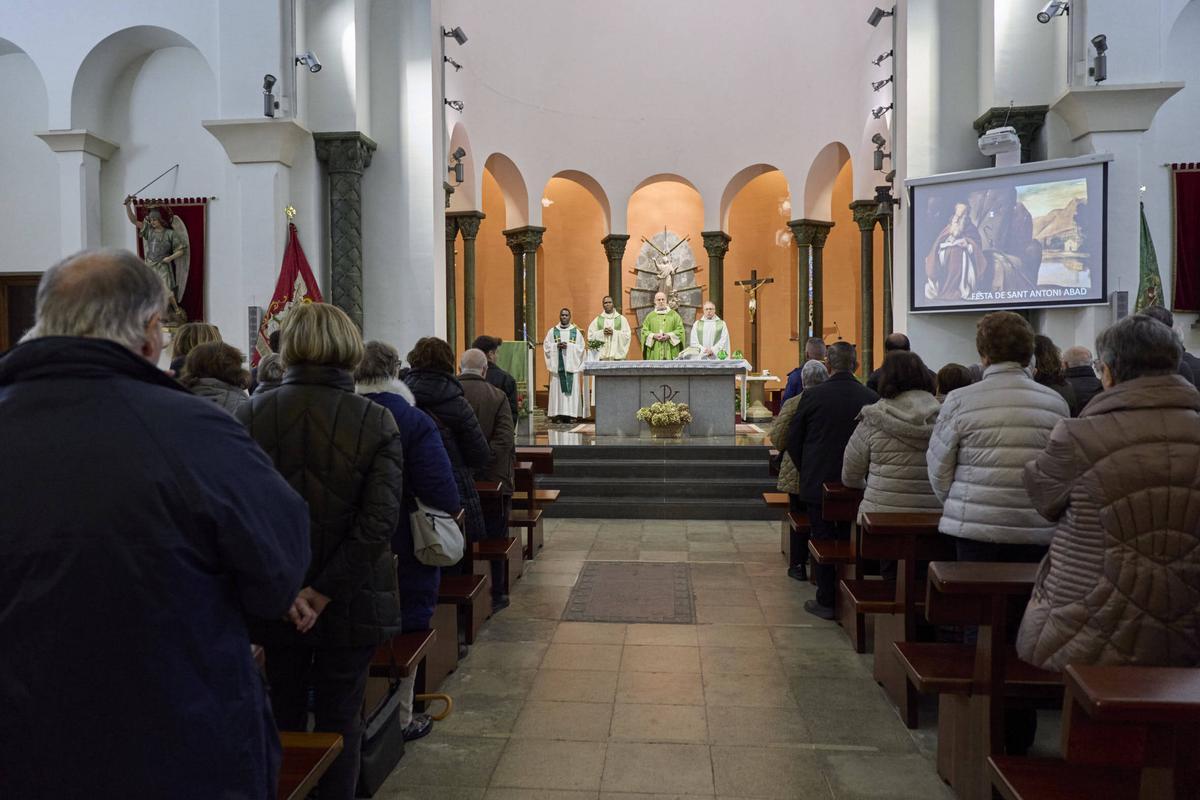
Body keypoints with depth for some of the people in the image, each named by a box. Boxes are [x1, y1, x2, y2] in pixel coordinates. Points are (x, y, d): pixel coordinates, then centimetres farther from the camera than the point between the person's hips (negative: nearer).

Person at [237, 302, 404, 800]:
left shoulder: (251, 415, -9)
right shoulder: (376, 422, -11)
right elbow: (379, 521, -19)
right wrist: (325, 591, -14)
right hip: (350, 601, -1)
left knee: (283, 712, 20)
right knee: (339, 719, 15)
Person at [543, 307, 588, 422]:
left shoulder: (576, 331, 8)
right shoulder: (552, 331, 11)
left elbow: (581, 347, 1)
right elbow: (546, 346, 5)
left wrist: (568, 346, -11)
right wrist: (557, 346, -11)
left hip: (572, 364, 0)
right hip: (557, 365, 0)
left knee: (572, 388, -5)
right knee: (557, 388, -5)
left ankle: (570, 414, -3)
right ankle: (558, 414, -5)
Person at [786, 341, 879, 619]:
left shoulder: (811, 396, -11)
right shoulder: (872, 398, -6)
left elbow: (793, 441, -4)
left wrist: (805, 471, 12)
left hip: (818, 483, -2)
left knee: (823, 540, 7)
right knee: (851, 541, 13)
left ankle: (826, 601, 12)